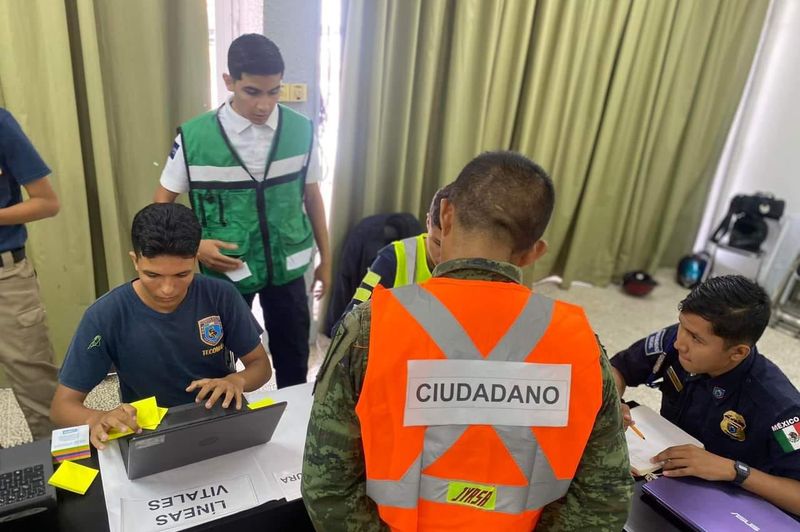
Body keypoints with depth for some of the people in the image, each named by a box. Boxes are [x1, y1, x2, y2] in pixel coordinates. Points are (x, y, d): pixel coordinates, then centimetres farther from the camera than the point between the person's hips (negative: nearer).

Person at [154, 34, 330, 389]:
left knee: (293, 359, 17)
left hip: (287, 266, 2)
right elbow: (162, 204, 0)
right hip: (226, 269, -1)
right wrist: (193, 245, -16)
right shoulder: (194, 137, -13)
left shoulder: (300, 130, -8)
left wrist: (325, 257, 9)